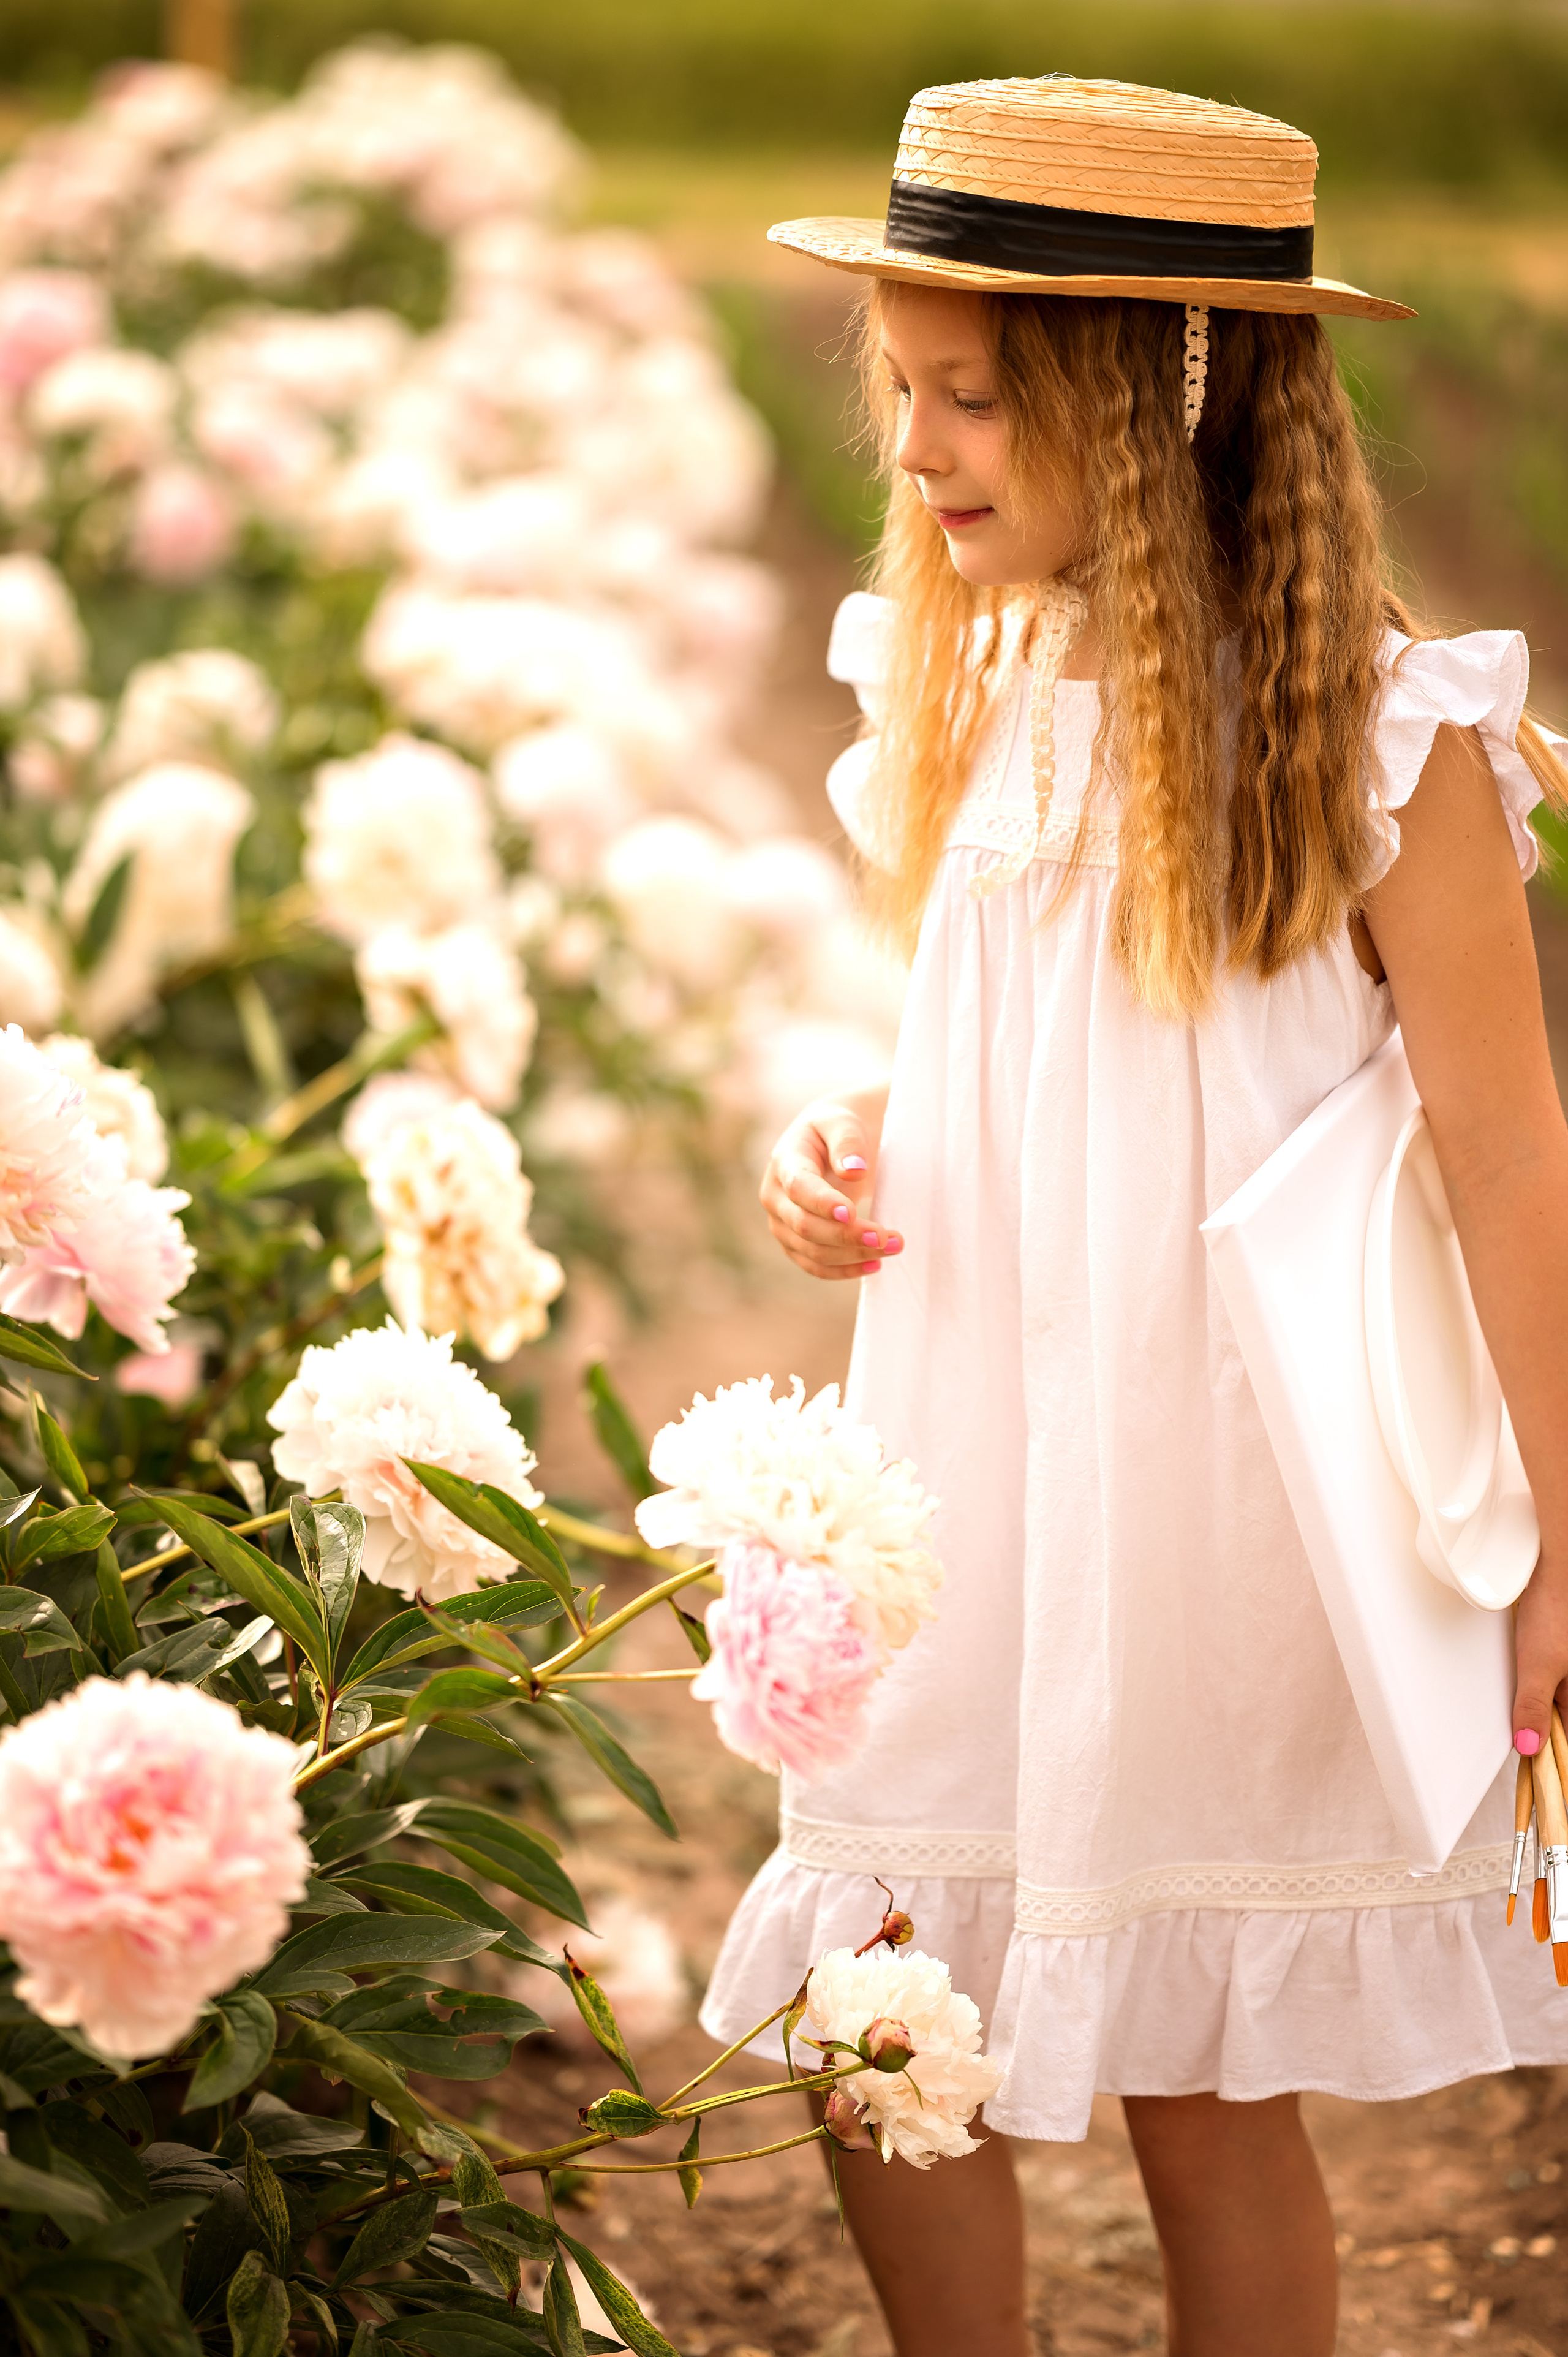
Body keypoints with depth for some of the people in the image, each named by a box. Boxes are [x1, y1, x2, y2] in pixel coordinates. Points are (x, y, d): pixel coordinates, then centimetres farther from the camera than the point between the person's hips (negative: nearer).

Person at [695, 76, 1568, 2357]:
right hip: (969, 1461, 5)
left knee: (1207, 2096, 8)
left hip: (1230, 1494, -5)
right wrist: (852, 1147, -3)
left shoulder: (1376, 738, -15)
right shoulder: (981, 686, 3)